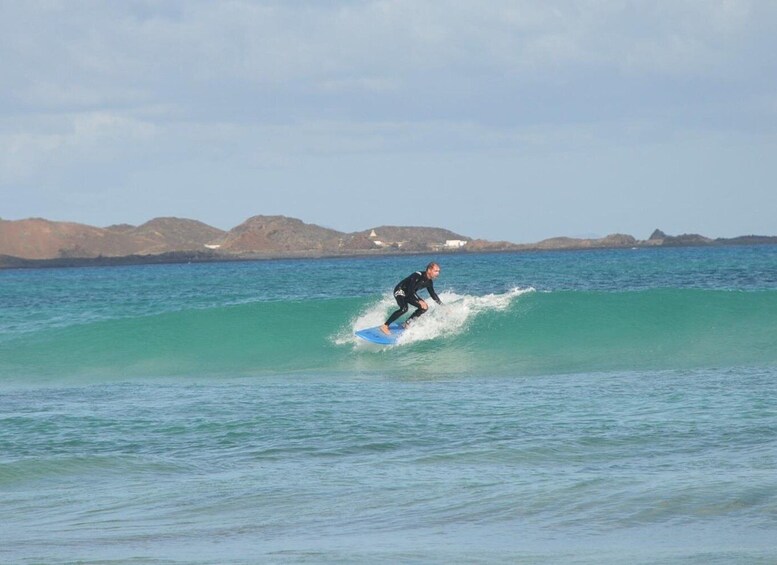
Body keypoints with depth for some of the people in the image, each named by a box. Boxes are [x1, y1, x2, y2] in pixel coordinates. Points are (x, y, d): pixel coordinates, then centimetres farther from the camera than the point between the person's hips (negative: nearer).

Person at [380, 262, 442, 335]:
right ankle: (385, 326, -29)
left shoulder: (429, 282, -3)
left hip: (409, 295, 9)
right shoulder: (417, 276, -29)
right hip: (400, 291, -9)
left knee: (424, 307, -1)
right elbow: (411, 290, -32)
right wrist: (420, 301, -36)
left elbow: (433, 294, 11)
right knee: (404, 308, -32)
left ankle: (407, 324, 7)